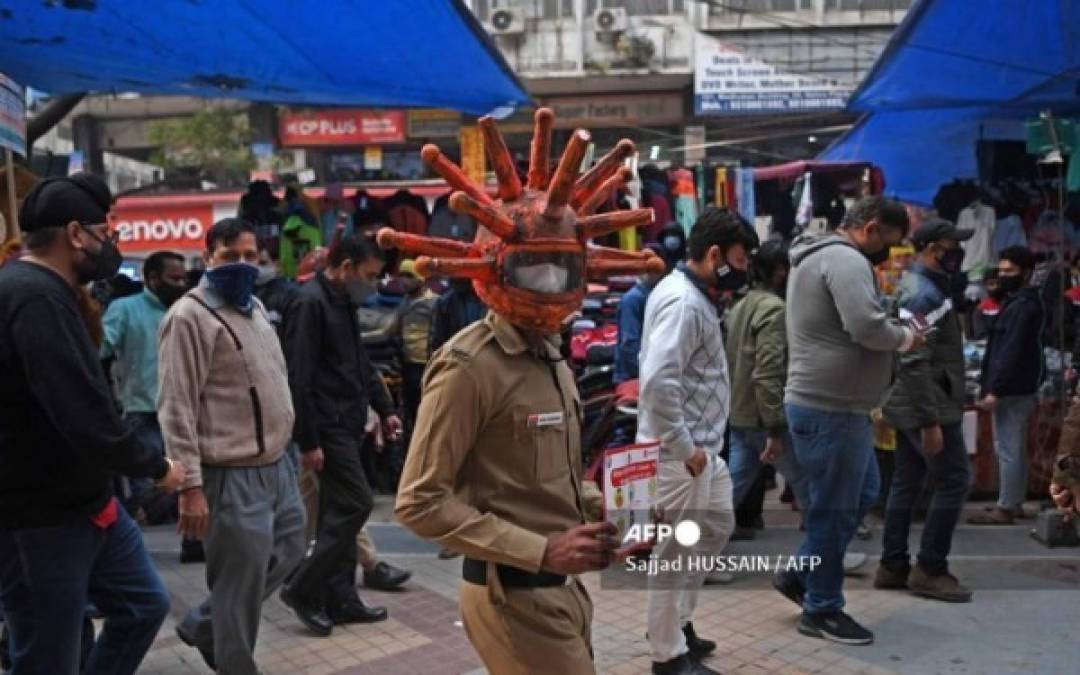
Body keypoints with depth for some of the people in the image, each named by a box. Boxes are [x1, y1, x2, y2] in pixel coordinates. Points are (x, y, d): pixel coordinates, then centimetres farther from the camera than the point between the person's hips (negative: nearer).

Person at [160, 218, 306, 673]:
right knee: (241, 587, 2)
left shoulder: (254, 306, 13)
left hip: (276, 464, 9)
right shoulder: (191, 316, -14)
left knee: (287, 553, 21)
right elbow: (176, 408, -17)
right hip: (233, 476, -9)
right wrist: (190, 486, -21)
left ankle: (203, 625, 36)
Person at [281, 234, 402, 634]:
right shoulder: (311, 302, -15)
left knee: (339, 509, 12)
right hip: (328, 425, -9)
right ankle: (303, 589, 3)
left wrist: (384, 409, 18)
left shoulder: (344, 302, 14)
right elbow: (299, 376, -20)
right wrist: (308, 441, -21)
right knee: (356, 503, -8)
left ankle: (340, 598, 20)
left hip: (346, 423, 9)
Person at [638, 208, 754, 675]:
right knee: (677, 550, 2)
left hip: (701, 445, 11)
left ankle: (676, 621, 36)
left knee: (717, 527, 23)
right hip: (679, 452, -11)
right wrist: (684, 447, -24)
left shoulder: (692, 295, 12)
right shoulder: (684, 303, -21)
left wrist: (699, 443, 17)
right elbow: (658, 381, -31)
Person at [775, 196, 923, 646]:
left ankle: (801, 574, 28)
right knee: (835, 508, 1)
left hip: (827, 402, 11)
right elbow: (868, 327, -27)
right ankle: (822, 610, 15)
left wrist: (894, 334, 8)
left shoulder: (817, 257, 18)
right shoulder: (846, 260, -16)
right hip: (830, 408, -11)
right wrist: (905, 337, -7)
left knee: (863, 493, 21)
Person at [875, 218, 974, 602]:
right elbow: (916, 362, -24)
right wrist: (931, 421, -25)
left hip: (910, 407, 10)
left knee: (906, 483, 12)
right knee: (954, 481, -4)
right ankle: (930, 570, 2)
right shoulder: (925, 293, -17)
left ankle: (893, 566, 18)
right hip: (929, 408, -10)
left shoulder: (917, 287, 16)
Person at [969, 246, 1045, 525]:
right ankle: (1015, 503, 23)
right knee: (1016, 449, 15)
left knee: (1007, 449, -7)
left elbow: (1011, 352, -22)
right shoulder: (1020, 302, 17)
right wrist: (993, 386, 17)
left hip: (1011, 389, -11)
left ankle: (1005, 508, -2)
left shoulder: (1023, 306, -16)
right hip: (1017, 388, 11)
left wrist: (995, 390, -23)